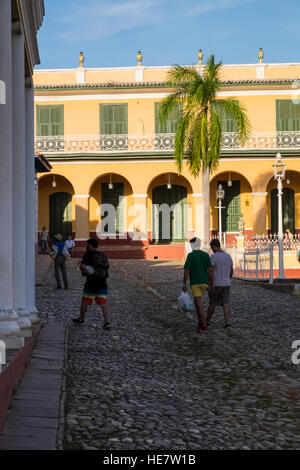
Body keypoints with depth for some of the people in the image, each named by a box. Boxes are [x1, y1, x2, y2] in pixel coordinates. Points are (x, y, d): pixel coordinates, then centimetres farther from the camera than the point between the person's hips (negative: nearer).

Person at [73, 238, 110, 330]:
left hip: (91, 284, -5)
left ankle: (81, 319, 28)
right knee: (104, 303, 0)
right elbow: (107, 267, 16)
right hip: (103, 283, 5)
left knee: (84, 302, 14)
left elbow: (82, 266, -22)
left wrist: (84, 272, 0)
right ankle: (107, 322, -10)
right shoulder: (103, 255, 10)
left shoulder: (88, 254, -9)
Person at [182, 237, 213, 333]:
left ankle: (204, 327, -10)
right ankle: (200, 323, 15)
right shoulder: (206, 255, 4)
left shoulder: (190, 255, -9)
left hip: (195, 283, -5)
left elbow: (186, 271, -12)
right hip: (204, 282, 5)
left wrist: (184, 285, -6)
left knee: (199, 304, -5)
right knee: (198, 302, 21)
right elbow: (210, 270, 0)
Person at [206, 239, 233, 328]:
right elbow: (231, 271, 12)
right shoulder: (228, 256, 5)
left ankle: (207, 321, 26)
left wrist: (209, 284, -11)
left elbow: (211, 271, -16)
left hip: (216, 284, -4)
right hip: (226, 284, 4)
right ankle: (227, 323, -14)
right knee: (226, 304, -1)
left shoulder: (214, 256, -13)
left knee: (212, 304, 11)